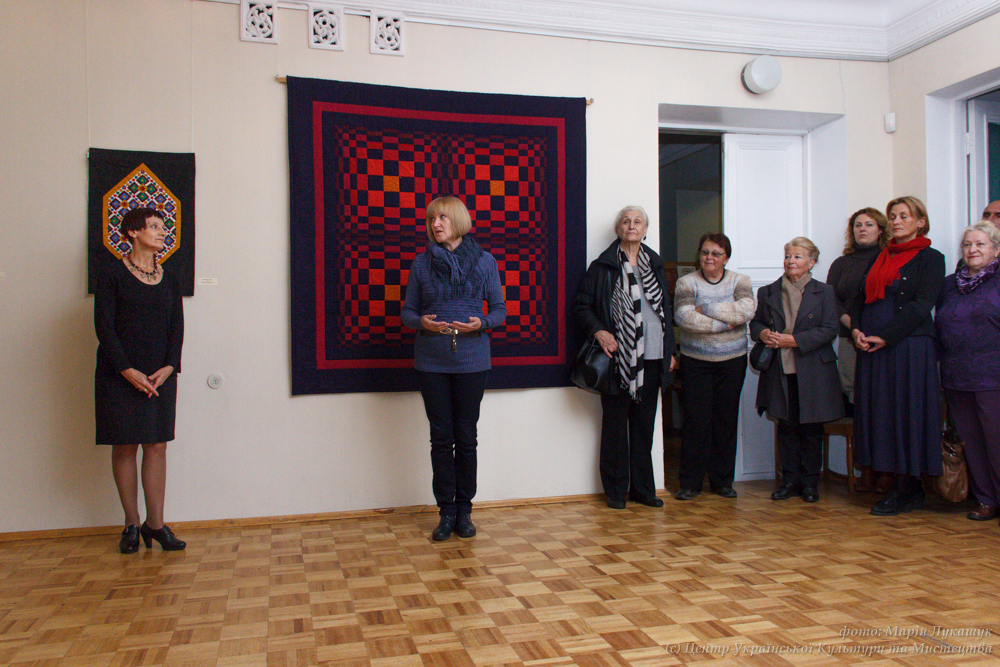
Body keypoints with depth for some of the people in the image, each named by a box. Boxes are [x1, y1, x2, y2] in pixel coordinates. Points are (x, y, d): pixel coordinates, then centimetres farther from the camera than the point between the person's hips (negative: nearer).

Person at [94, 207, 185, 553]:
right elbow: (104, 326, -6)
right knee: (125, 447, 2)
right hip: (120, 376, -3)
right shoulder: (112, 275, -1)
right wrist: (127, 370, -14)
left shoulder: (169, 280, 12)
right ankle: (131, 524, 13)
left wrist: (169, 366, -6)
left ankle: (155, 522, 9)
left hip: (161, 377, 4)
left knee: (157, 446, 2)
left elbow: (177, 327, 8)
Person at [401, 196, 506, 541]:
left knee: (466, 436, 5)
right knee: (441, 437, 5)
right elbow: (407, 311, 8)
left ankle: (464, 511, 18)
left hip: (471, 360, -1)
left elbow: (499, 309, 5)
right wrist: (422, 322, -13)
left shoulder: (484, 261, 2)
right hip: (431, 361, 1)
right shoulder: (421, 263, 5)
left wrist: (481, 323, -15)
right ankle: (446, 512, 16)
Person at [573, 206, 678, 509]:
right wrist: (598, 331, -16)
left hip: (652, 359, 4)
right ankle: (615, 490, 14)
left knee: (644, 424, 11)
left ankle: (642, 488, 21)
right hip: (619, 358, -4)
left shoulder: (655, 265, 13)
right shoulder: (604, 267, -1)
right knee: (615, 424, 3)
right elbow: (581, 305, 0)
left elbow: (666, 310, 18)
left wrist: (670, 350, 14)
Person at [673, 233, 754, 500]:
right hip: (695, 361, -2)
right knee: (696, 420, -3)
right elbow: (685, 317, -18)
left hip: (732, 361, 2)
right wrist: (725, 323, -16)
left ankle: (722, 480, 18)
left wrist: (706, 310, -16)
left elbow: (746, 310, -14)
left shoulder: (740, 282, 6)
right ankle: (690, 482, 7)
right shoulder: (686, 283, 0)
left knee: (727, 420, 6)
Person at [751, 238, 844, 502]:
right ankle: (790, 479, 16)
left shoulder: (824, 292, 3)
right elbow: (755, 322, 16)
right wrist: (763, 333, -8)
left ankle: (810, 481, 15)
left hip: (813, 372, -2)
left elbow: (829, 330, -5)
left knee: (811, 428, 4)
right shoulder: (768, 292, 11)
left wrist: (794, 340, -15)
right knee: (786, 427, 6)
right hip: (779, 371, 2)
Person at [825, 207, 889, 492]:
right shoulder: (842, 264, 18)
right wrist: (853, 325, -9)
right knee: (858, 404, -2)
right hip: (850, 341, 2)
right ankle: (866, 471, 4)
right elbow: (832, 301, 9)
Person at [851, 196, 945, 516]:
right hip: (871, 347, 6)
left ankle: (906, 490, 7)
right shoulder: (880, 258, 18)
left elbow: (922, 305, -10)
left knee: (907, 413, -4)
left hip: (909, 346, -6)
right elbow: (861, 297, 16)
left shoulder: (930, 258, 0)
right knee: (879, 412, 5)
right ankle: (909, 488, 16)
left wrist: (885, 337, -17)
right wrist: (856, 330, -3)